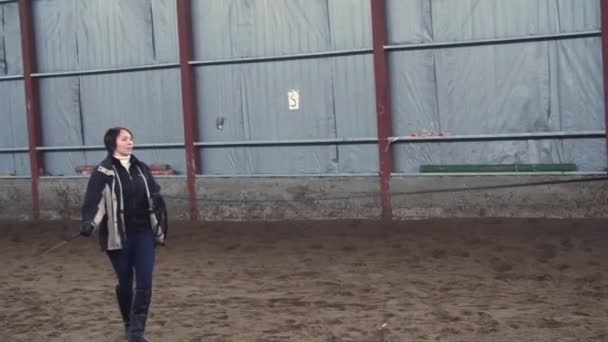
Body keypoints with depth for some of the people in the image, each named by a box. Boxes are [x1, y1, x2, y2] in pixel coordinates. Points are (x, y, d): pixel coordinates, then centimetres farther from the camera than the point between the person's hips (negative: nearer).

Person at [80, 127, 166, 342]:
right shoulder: (103, 172, -8)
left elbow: (154, 197, 15)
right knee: (125, 282, 9)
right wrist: (88, 223, -32)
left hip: (143, 234, 4)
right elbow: (93, 201, -16)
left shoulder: (141, 168, 7)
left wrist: (159, 229, 9)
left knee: (145, 282, -4)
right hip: (118, 236, -4)